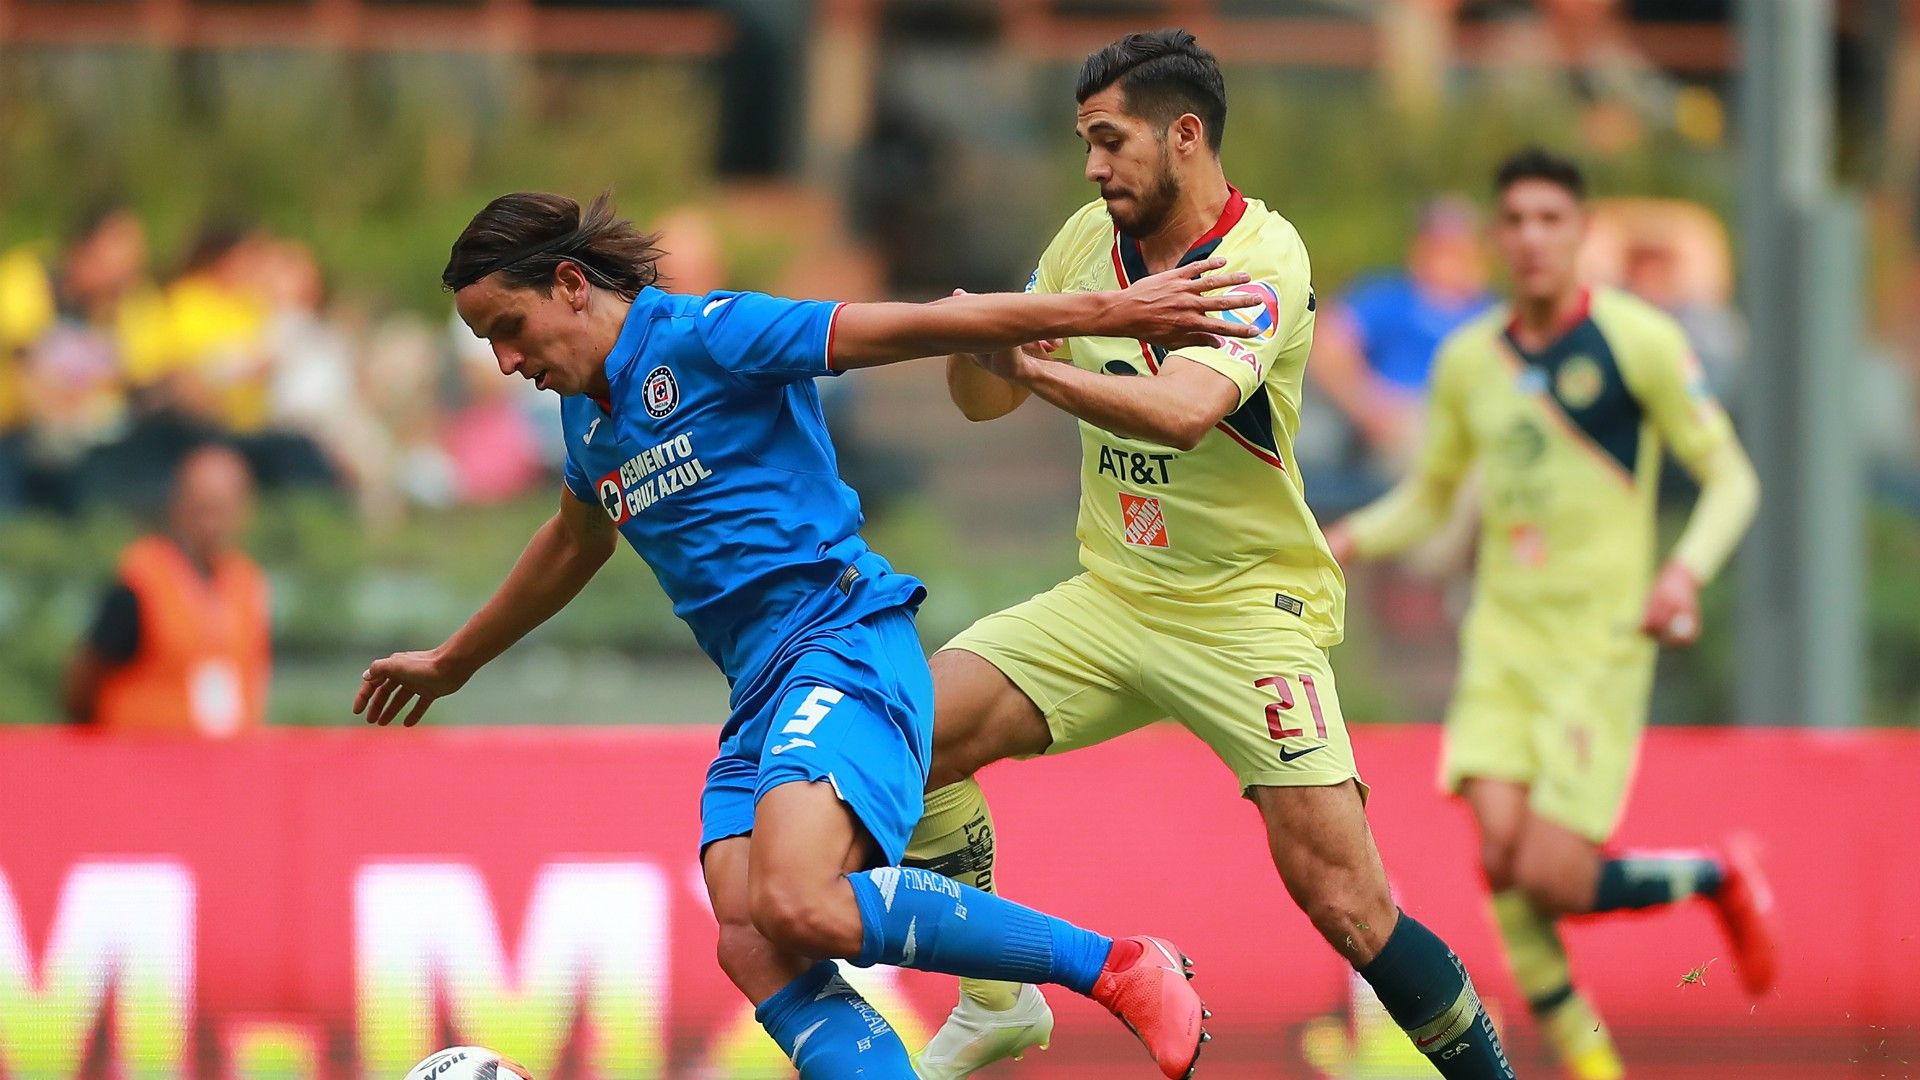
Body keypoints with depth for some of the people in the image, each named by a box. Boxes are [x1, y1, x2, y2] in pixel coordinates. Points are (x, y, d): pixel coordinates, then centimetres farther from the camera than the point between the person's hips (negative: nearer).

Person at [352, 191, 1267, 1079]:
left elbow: (909, 328, -11)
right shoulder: (586, 412, 20)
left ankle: (1119, 968, -20)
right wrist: (453, 663, 54)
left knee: (798, 906, -31)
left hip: (845, 645, -8)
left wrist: (1106, 313, -18)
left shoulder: (702, 336, -6)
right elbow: (574, 544, 41)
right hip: (759, 694, 8)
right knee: (754, 953, -16)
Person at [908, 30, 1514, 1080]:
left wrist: (1036, 364, -32)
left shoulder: (1264, 260, -17)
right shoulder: (1089, 241, 3)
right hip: (1112, 596, 6)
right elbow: (983, 399, 10)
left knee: (1341, 897, -17)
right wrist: (970, 341, -12)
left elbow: (1182, 411, -33)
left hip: (1250, 606, -6)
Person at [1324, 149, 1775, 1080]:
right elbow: (1431, 492, 23)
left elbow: (1731, 478, -2)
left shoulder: (1638, 339, -5)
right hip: (1501, 638, 4)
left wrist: (1687, 569, -20)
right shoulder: (1468, 358, 9)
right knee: (1502, 856, -15)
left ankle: (1721, 879, 17)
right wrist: (1353, 539, 3)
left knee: (1550, 879, -13)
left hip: (1600, 643, -4)